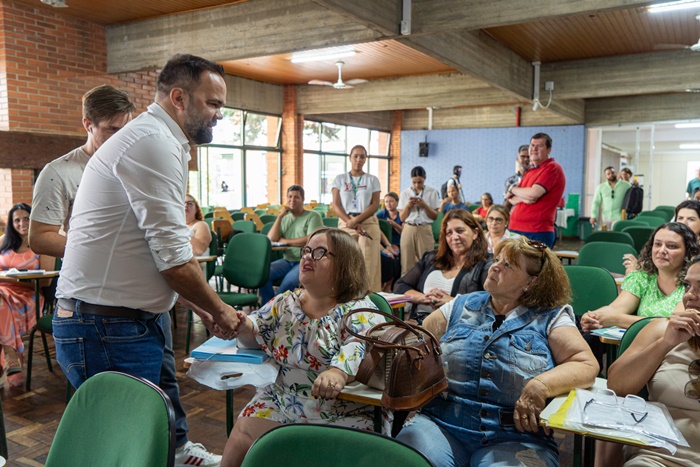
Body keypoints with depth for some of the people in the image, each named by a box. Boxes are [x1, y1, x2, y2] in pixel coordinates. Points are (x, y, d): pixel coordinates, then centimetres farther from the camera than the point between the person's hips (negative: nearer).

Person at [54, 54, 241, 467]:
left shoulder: (158, 141, 16)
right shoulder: (155, 142, -18)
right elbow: (174, 257, -21)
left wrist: (200, 308, 16)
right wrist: (218, 309, -5)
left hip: (139, 316, 10)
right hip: (108, 326, -10)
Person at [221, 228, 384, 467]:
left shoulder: (360, 311, -9)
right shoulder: (286, 302, 10)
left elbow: (362, 348, -26)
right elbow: (255, 333, 10)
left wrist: (339, 372, -47)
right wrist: (240, 325, -14)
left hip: (342, 415, -4)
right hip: (279, 404, 5)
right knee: (241, 438, -10)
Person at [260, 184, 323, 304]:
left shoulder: (313, 216, 0)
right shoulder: (284, 218, 15)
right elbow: (271, 239, 4)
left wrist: (286, 241, -5)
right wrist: (280, 216, -1)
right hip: (287, 260, 5)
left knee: (289, 281, -34)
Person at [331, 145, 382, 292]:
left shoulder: (372, 180, 11)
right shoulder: (340, 179, 11)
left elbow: (375, 205, 0)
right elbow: (336, 205, 2)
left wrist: (356, 220, -13)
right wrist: (350, 222, -13)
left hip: (368, 224, 0)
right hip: (345, 223, 0)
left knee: (368, 263, -7)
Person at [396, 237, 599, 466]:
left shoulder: (549, 318, 6)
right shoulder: (460, 307, 14)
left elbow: (587, 366, -4)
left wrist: (540, 386, -20)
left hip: (514, 438, -1)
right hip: (440, 424, 2)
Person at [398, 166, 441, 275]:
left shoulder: (432, 192, 4)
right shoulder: (405, 193, 8)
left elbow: (435, 216, 3)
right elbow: (402, 218, 9)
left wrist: (424, 205, -11)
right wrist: (408, 206, -8)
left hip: (425, 230, -1)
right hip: (408, 229, 2)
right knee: (407, 262, -1)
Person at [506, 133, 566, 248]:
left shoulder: (552, 168, -6)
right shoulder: (530, 171, 19)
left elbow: (533, 194, -19)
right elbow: (511, 200, 14)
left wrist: (513, 189, -1)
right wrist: (523, 197, -8)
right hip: (516, 229, 8)